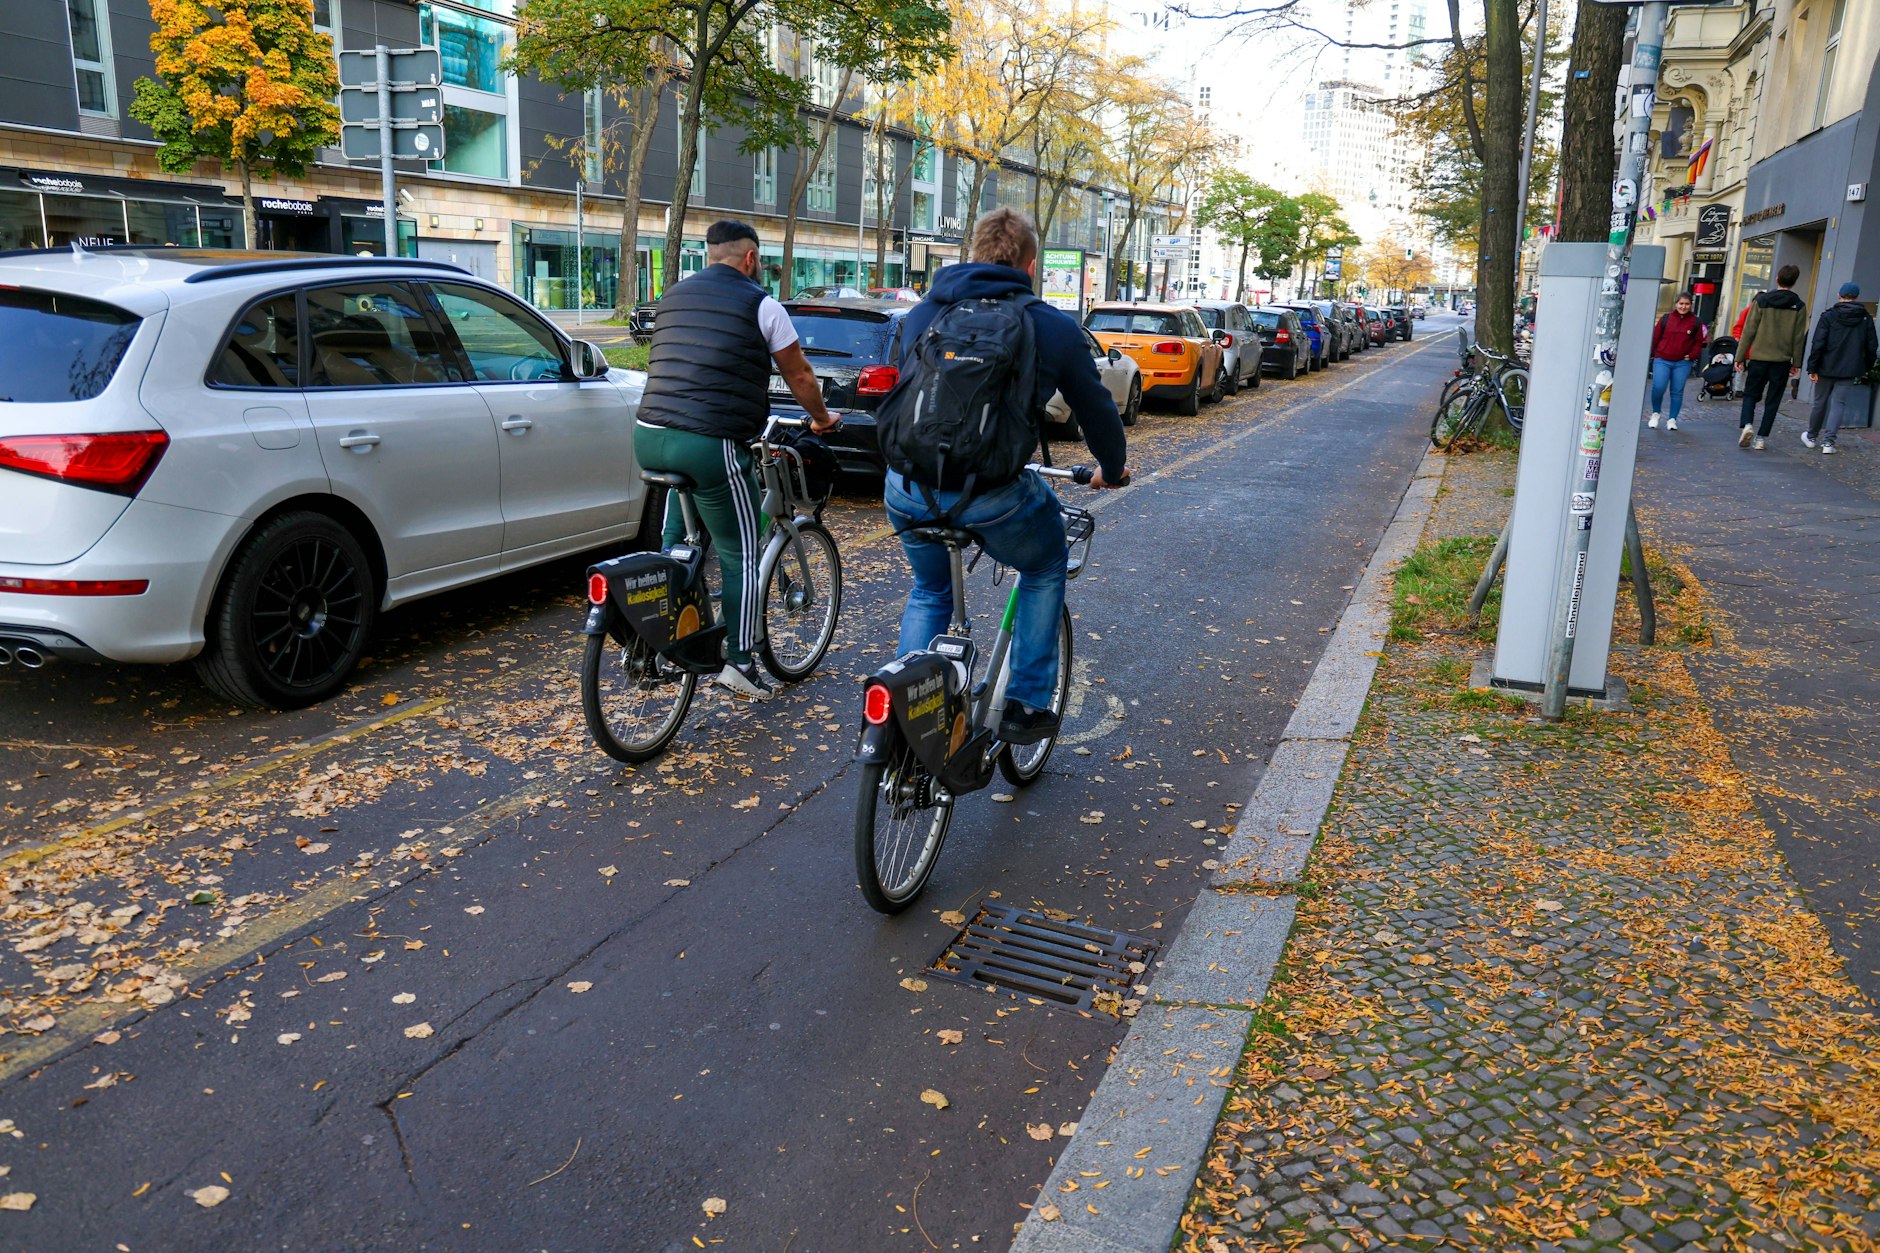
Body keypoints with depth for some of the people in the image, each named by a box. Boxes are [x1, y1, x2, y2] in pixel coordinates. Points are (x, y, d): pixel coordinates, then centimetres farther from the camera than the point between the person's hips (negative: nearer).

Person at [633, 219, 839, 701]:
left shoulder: (673, 297, 20)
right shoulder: (759, 304, 1)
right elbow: (798, 375, 9)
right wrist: (821, 419, 28)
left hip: (650, 437, 7)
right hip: (712, 445, -7)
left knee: (673, 543, 23)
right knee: (741, 556, 5)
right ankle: (740, 663, 4)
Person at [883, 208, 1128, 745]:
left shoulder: (923, 313, 15)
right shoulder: (1055, 326, 5)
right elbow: (1095, 408, 16)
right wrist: (1111, 469, 36)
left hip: (907, 489, 4)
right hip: (989, 495, -4)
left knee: (929, 591, 31)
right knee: (1045, 570, 27)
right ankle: (1027, 705, 24)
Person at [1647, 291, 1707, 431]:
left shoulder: (1695, 322, 5)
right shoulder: (1666, 318, 3)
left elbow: (1698, 342, 9)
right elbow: (1655, 337, 6)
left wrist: (1692, 356, -5)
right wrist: (1652, 354, 2)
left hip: (1682, 363, 1)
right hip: (1662, 360, -1)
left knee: (1677, 392, 3)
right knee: (1658, 387, -16)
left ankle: (1672, 419, 15)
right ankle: (1656, 413, 8)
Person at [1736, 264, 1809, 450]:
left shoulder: (1761, 301, -4)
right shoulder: (1799, 307, 1)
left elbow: (1749, 331, -4)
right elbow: (1799, 338, 3)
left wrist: (1740, 357, 1)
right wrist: (1796, 363, 10)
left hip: (1758, 358, -1)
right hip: (1782, 360, 1)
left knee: (1750, 394, 12)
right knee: (1772, 401, 9)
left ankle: (1746, 424, -13)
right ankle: (1762, 438, 8)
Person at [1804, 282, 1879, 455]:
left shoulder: (1829, 315, -5)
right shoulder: (1866, 318, 3)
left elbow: (1818, 344, -11)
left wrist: (1812, 368, -9)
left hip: (1826, 368, -1)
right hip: (1850, 371, 1)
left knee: (1820, 402, 12)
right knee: (1839, 404, 1)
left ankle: (1811, 436, 26)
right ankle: (1828, 441, -9)